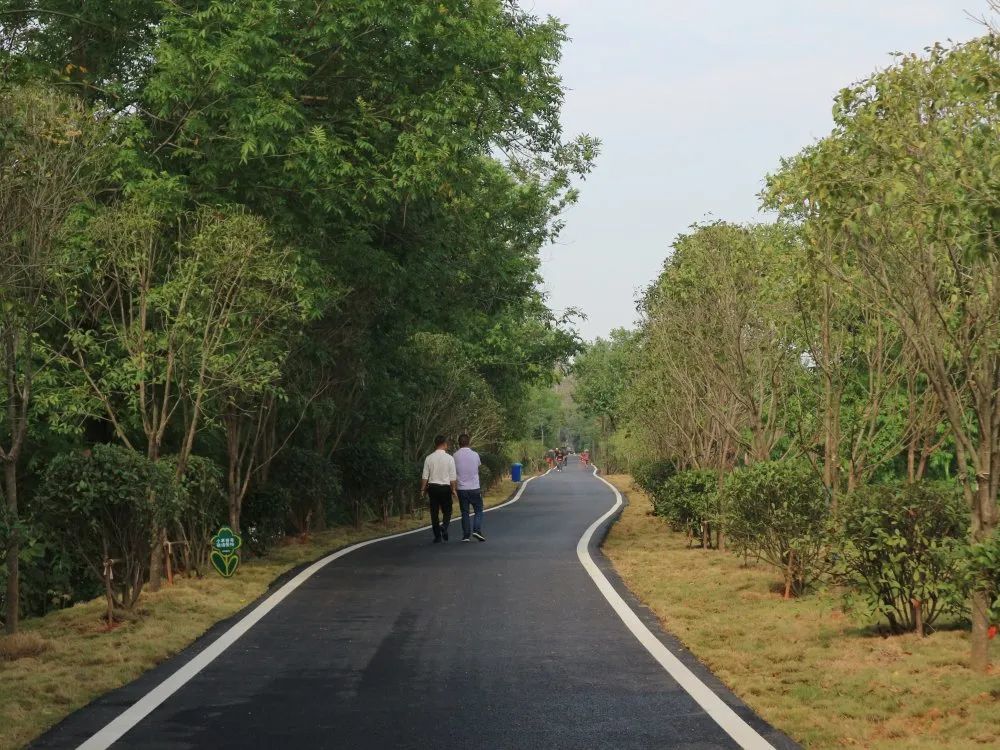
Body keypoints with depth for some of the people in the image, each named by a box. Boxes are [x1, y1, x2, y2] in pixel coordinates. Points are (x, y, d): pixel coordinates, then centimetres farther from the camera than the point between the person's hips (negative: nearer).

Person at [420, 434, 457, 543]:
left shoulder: (429, 458, -1)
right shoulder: (449, 458, -7)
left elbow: (425, 476, 1)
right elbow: (453, 477, -4)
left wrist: (422, 489, 10)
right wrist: (454, 489, 7)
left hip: (432, 487, 2)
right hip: (445, 488, -2)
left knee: (434, 512, 9)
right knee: (447, 511, 9)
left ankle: (437, 536, 11)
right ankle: (444, 526, -19)